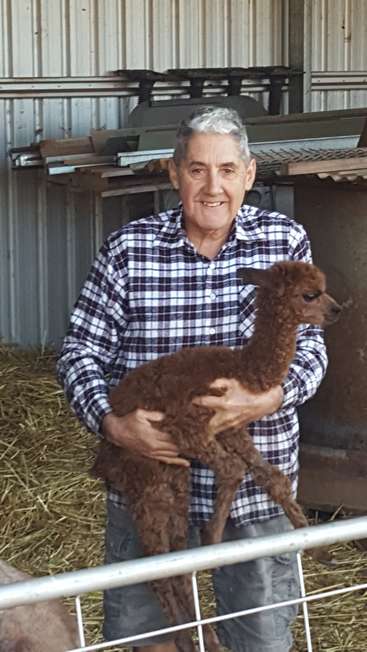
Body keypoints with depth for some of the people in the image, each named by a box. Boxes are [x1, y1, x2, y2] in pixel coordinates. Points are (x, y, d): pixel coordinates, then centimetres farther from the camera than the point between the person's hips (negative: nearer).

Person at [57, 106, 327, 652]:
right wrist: (113, 423, -21)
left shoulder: (286, 242, -3)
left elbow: (309, 346, -5)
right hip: (147, 469, 0)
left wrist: (267, 400, -25)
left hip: (254, 480, 0)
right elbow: (81, 351, -4)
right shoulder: (128, 249, -6)